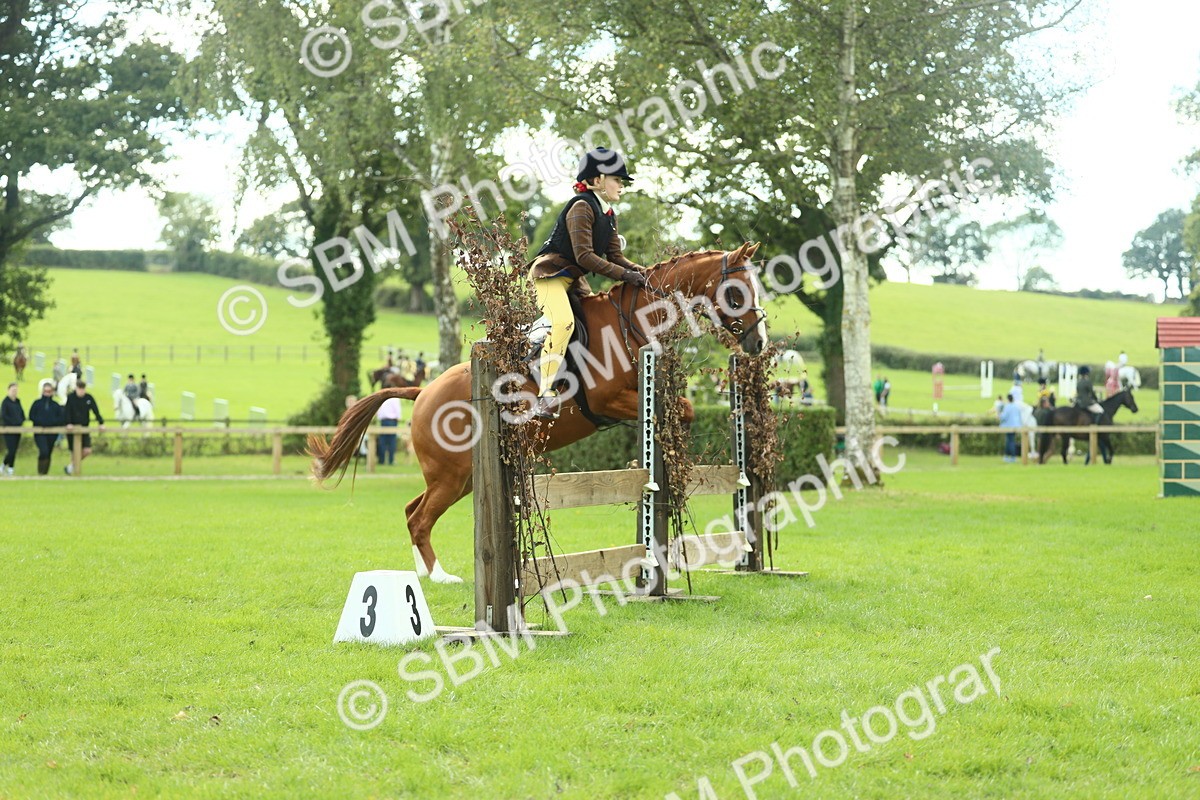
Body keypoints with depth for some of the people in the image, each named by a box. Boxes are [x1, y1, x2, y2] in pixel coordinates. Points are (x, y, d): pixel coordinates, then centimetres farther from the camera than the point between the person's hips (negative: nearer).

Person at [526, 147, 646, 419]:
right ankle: (546, 395, -37)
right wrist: (625, 275, -24)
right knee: (563, 322, -31)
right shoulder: (582, 207, -15)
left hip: (574, 280, 10)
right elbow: (585, 256, -22)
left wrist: (640, 271, -9)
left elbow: (615, 256, 9)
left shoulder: (608, 215, 15)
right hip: (550, 273, -10)